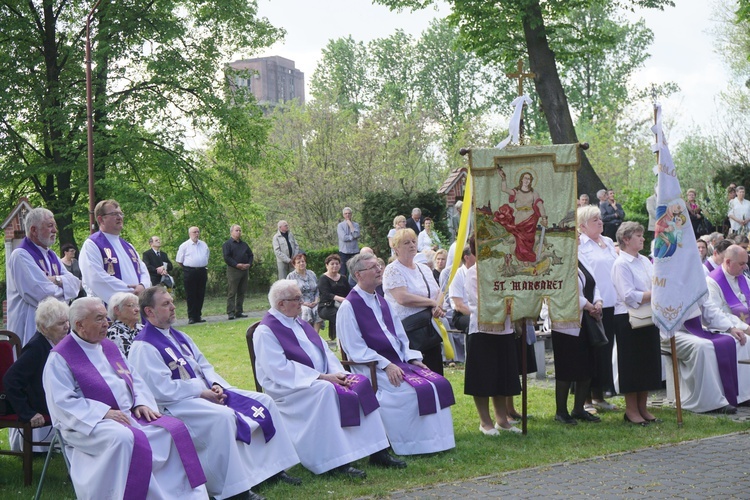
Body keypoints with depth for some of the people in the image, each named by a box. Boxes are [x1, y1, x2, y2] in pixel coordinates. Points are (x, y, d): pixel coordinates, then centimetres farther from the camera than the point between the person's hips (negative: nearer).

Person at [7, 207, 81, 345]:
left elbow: (75, 282, 7)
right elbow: (43, 293, -20)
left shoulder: (51, 255, 17)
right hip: (31, 326, -8)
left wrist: (57, 280, -13)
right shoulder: (20, 256, -10)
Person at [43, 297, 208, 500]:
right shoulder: (60, 358, -5)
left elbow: (134, 377, 21)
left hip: (129, 415, 7)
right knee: (123, 438, -38)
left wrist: (142, 403, 0)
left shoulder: (109, 347, 18)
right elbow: (63, 403, -13)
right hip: (89, 423, -7)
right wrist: (104, 413, -21)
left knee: (175, 430, -13)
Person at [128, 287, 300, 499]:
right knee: (224, 416, -37)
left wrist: (216, 385, -3)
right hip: (177, 403, -9)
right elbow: (163, 389, -19)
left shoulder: (179, 337, 18)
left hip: (207, 392, 10)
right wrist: (202, 392, -17)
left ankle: (273, 467, 7)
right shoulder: (143, 347, -11)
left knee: (264, 402, 1)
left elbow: (204, 365, 18)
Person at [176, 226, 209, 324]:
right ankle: (191, 317, 0)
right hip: (190, 272, -4)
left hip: (202, 271, 4)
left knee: (200, 295, 6)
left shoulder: (203, 244, 12)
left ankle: (198, 316, 13)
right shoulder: (184, 246, -1)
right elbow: (179, 261, 2)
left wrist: (205, 267, 14)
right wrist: (186, 269, 2)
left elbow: (207, 256, 24)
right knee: (190, 296, -3)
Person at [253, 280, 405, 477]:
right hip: (287, 387, -8)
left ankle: (376, 451, -15)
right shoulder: (265, 331, -7)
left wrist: (338, 373, -7)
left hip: (321, 378, 8)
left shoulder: (300, 324, 18)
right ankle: (337, 462, -34)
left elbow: (324, 351, 15)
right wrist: (322, 377, -20)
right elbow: (280, 369, -17)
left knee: (361, 384, -13)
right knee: (326, 391, -35)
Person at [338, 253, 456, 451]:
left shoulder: (382, 303, 18)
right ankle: (414, 445, -17)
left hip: (398, 361, 8)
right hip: (372, 367, -8)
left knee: (438, 383, -11)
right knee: (410, 391, -28)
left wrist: (412, 357, 1)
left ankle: (435, 441, -8)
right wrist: (385, 365, -20)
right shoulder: (349, 306, -7)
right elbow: (355, 349, -13)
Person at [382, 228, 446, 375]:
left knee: (435, 370, 4)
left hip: (430, 328, 7)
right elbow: (403, 298, -18)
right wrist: (432, 302, -9)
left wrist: (438, 307, -8)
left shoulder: (424, 269, 17)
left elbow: (439, 293, 16)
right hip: (409, 329, -7)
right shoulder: (393, 270, -5)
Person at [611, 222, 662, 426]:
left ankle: (642, 407, 20)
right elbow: (629, 296, -18)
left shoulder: (645, 261, 15)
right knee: (632, 365, -1)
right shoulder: (621, 264, -10)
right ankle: (631, 410, 9)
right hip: (628, 319, -8)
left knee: (649, 363, 11)